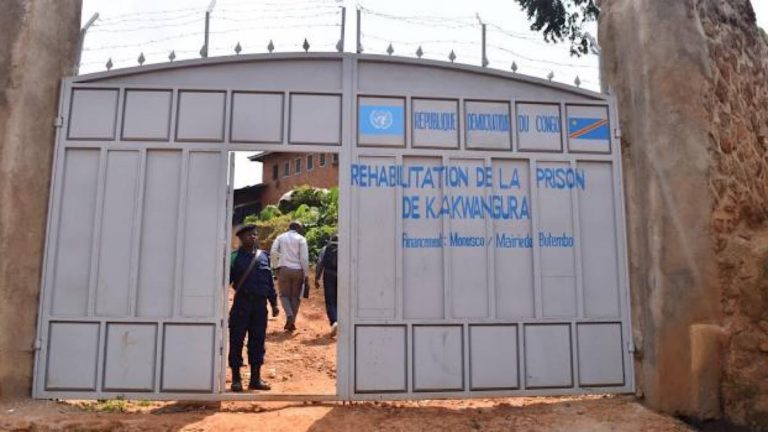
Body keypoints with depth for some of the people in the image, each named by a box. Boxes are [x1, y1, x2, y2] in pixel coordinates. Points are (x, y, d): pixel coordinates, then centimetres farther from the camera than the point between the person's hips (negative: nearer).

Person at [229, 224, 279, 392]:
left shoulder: (263, 256, 11)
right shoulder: (234, 257, -1)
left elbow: (270, 281, 14)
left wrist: (274, 303, 12)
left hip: (260, 303, 4)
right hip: (241, 303, -4)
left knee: (258, 341, 8)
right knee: (236, 340, 2)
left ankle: (256, 378, 17)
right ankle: (236, 379, 13)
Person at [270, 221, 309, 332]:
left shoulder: (280, 237, 9)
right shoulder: (301, 239, 2)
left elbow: (273, 251, -4)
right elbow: (304, 258, -4)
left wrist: (282, 256, 11)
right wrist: (306, 274, -2)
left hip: (284, 269, 1)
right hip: (298, 270, -1)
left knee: (284, 294, 9)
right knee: (296, 296, 9)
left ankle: (289, 315, -16)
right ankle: (292, 322, 8)